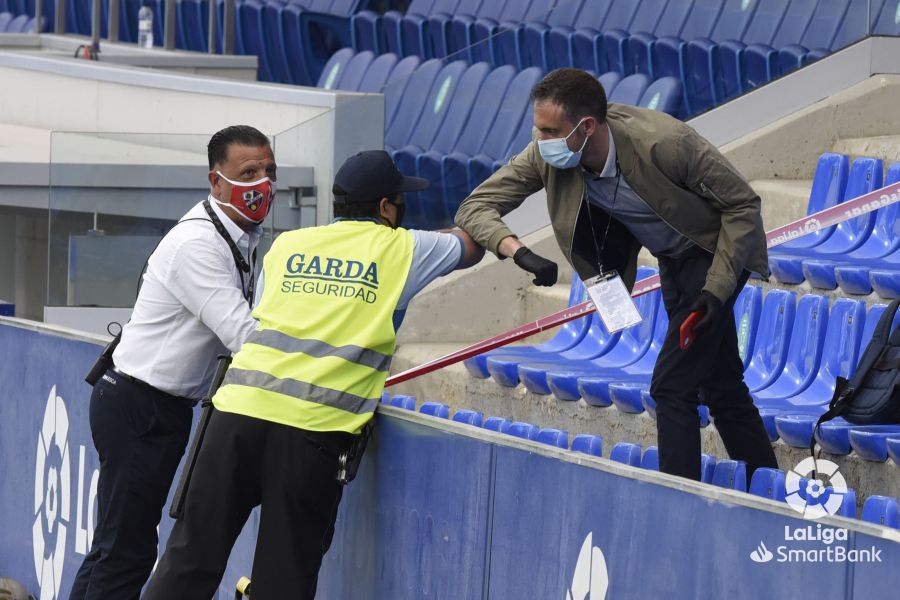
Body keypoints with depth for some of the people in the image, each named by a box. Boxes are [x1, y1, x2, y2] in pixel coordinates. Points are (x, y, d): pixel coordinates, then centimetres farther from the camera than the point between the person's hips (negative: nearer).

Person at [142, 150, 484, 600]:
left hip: (240, 406, 3)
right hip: (314, 427, -3)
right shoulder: (402, 250, 10)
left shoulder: (287, 245, 19)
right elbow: (472, 247, 28)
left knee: (191, 560, 5)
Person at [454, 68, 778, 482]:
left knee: (671, 385, -15)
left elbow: (743, 204, -23)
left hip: (715, 252, -7)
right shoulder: (548, 155, -19)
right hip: (672, 261, 7)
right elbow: (476, 206, -16)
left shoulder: (663, 143, -34)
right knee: (721, 389, 15)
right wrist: (518, 251, -37)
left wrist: (716, 289, -28)